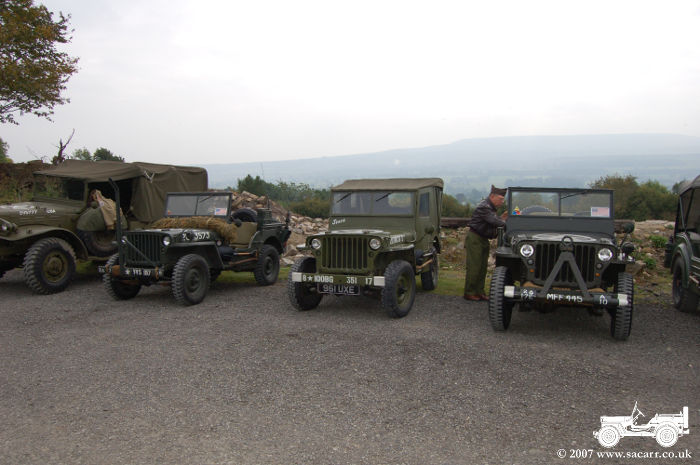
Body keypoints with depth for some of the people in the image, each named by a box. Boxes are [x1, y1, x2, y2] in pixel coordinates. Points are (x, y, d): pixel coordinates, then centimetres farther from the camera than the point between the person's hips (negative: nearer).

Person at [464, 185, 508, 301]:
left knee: (483, 267, 10)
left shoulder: (491, 207, 13)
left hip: (483, 239, 10)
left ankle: (479, 292, 16)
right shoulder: (483, 207, -19)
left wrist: (502, 217, -2)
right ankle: (469, 293, 1)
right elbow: (495, 222, -28)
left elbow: (494, 221, 13)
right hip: (474, 239, -10)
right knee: (474, 267, -7)